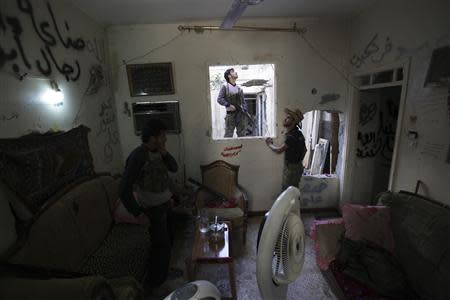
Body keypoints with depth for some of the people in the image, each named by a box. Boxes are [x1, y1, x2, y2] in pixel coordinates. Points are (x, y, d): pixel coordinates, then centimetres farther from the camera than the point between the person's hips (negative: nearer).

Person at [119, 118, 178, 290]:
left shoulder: (158, 152, -1)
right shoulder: (138, 156, -25)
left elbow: (174, 168, 5)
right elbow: (124, 190, -25)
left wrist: (164, 153, -11)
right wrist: (138, 214, -22)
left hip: (165, 204, 8)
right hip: (153, 209, -8)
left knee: (168, 240, 22)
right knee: (162, 245, 5)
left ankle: (164, 272, 46)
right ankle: (154, 283, 30)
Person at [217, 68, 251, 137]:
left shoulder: (239, 89, 16)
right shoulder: (225, 87, 3)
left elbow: (243, 102, 15)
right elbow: (219, 99, -6)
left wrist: (245, 111, -2)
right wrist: (229, 105, -16)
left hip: (240, 114, 4)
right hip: (230, 114, -4)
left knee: (242, 134, 2)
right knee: (228, 135, -3)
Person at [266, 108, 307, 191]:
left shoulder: (292, 135, -23)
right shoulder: (298, 133, 9)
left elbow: (279, 150, -26)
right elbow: (304, 150, 20)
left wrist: (269, 144, -8)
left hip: (291, 169, -10)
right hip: (297, 166, 10)